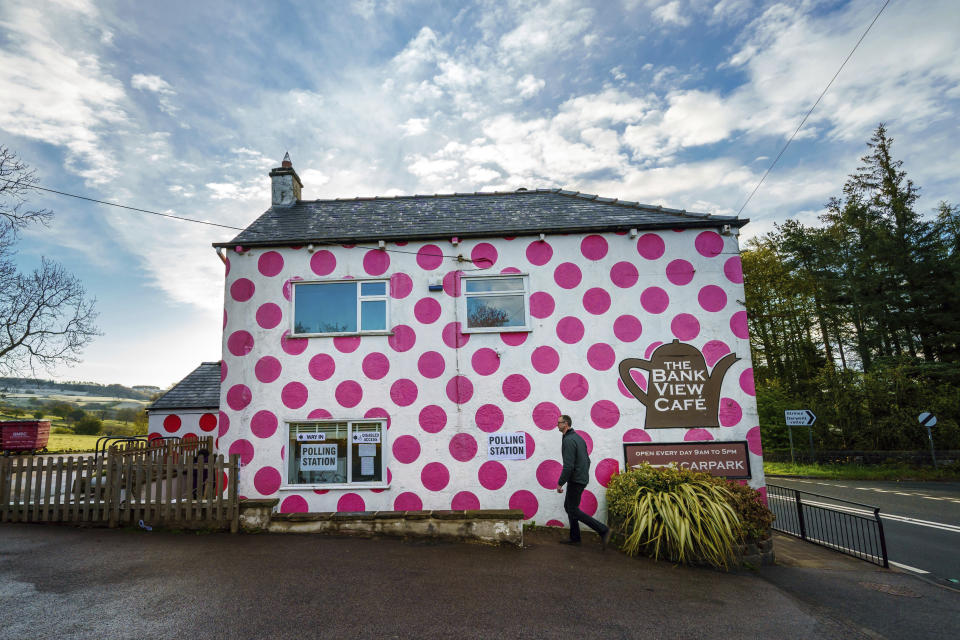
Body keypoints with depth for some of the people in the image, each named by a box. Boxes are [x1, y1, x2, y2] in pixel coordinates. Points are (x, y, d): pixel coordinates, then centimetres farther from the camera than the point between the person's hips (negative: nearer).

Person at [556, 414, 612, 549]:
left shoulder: (568, 440, -19)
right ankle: (575, 538, 21)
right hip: (582, 479, 10)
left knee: (573, 510, -3)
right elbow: (587, 460, 18)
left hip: (575, 480, -10)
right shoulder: (578, 437, 13)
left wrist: (560, 483, -18)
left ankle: (603, 530, -6)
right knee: (568, 506, 17)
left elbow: (568, 465, -24)